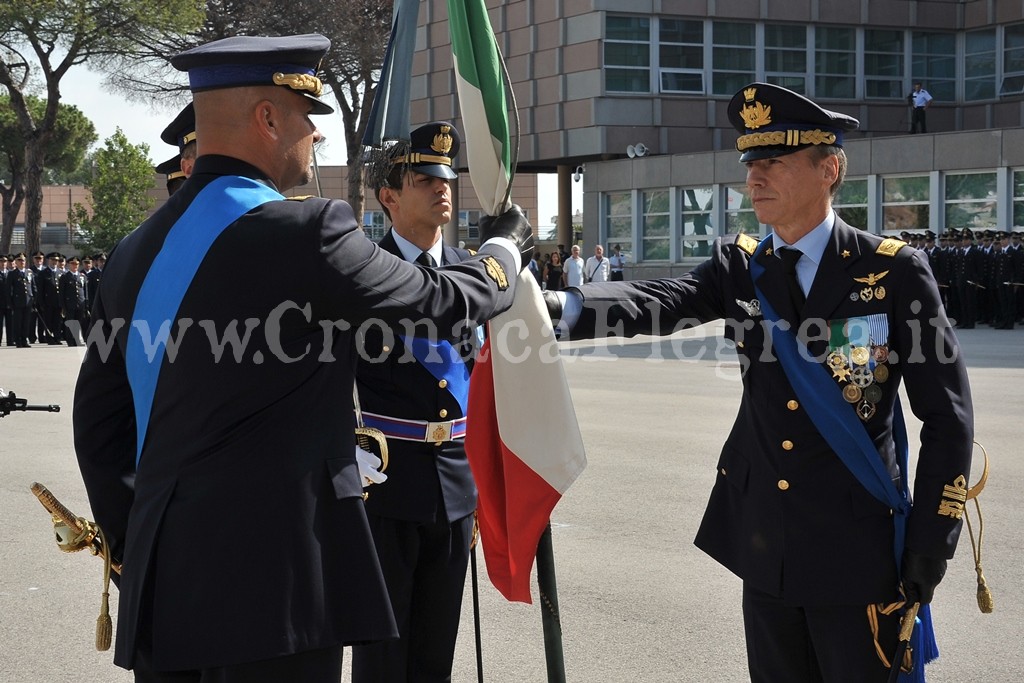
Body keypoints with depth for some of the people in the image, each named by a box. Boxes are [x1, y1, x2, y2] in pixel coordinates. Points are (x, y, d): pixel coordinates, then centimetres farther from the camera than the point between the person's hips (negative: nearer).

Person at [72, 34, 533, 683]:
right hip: (271, 586, -7)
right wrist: (506, 247, 20)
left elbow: (98, 422, 15)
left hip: (162, 584, 8)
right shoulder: (305, 233, -12)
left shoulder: (135, 252, 10)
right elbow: (444, 301, -1)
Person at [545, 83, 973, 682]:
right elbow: (660, 304, -17)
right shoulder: (739, 266, 3)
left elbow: (947, 417, -7)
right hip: (765, 542, 4)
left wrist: (930, 548, -10)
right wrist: (562, 306, -36)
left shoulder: (893, 270, -9)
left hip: (856, 548, -4)